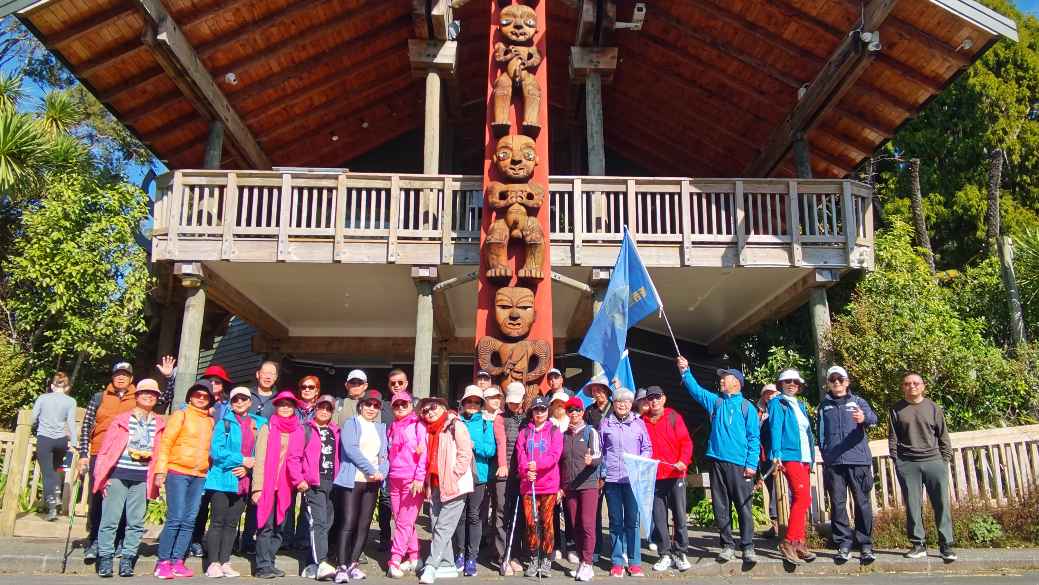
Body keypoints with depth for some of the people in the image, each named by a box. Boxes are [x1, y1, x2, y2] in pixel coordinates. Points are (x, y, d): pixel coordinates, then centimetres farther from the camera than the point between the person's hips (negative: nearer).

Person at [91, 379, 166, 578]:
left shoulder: (159, 424, 10)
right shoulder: (121, 420, 5)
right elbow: (106, 448, 3)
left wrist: (158, 477, 2)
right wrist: (103, 476, -4)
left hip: (142, 479, 2)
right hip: (118, 476, -2)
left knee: (136, 522, 4)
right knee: (110, 520, -1)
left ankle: (127, 559, 12)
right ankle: (105, 558, 10)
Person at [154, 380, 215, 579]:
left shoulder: (210, 421, 15)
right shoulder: (181, 415, 1)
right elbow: (166, 443, -3)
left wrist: (211, 471, 9)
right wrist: (161, 469, -10)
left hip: (200, 476, 5)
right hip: (177, 473, -5)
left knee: (189, 521, 3)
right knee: (175, 519, -9)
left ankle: (177, 562, 9)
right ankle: (163, 562, 0)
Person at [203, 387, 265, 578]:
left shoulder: (258, 424, 8)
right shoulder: (224, 422, -2)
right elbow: (216, 451, -12)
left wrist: (248, 467, -11)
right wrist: (243, 460, -15)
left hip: (243, 482, 4)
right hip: (222, 479, -4)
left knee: (232, 523, 10)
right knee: (217, 522, 0)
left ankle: (225, 563, 17)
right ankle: (213, 564, 6)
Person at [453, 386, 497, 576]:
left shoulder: (487, 424, 6)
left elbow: (491, 449, -4)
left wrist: (473, 444, -16)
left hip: (479, 476, -1)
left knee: (475, 517, 1)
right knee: (460, 516, 7)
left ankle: (471, 558, 8)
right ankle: (460, 554, 21)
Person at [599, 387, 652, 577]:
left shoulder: (639, 423, 7)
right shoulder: (605, 423, 7)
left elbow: (647, 447, 10)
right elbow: (600, 450, 10)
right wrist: (601, 475, 5)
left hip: (633, 478, 0)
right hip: (611, 478, 1)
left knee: (633, 520, 1)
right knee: (615, 521, 6)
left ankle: (634, 562, 9)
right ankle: (617, 562, 13)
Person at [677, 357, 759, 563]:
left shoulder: (747, 407, 5)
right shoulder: (715, 401, 15)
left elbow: (754, 437, 1)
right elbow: (696, 390, 6)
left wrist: (751, 464, -7)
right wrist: (685, 372, -7)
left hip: (739, 464, -3)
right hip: (717, 461, 4)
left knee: (744, 506, -3)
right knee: (720, 506, 6)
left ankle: (748, 547, 4)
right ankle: (728, 545, 14)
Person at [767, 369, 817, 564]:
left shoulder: (801, 406, 22)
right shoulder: (777, 403, 0)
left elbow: (808, 434, 20)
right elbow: (775, 429, -11)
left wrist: (812, 457, 13)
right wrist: (776, 455, -21)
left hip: (804, 458, 8)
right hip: (790, 456, -8)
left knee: (800, 500, 8)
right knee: (803, 498, -17)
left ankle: (798, 543, 13)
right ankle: (788, 542, -13)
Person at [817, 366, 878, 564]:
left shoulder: (857, 402, 10)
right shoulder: (824, 406, 17)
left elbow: (873, 418, -9)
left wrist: (864, 418, -32)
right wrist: (824, 453, 10)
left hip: (858, 460, -2)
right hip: (833, 462, 2)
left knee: (862, 502, 0)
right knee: (837, 503, 0)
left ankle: (866, 545, 7)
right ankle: (844, 544, 6)